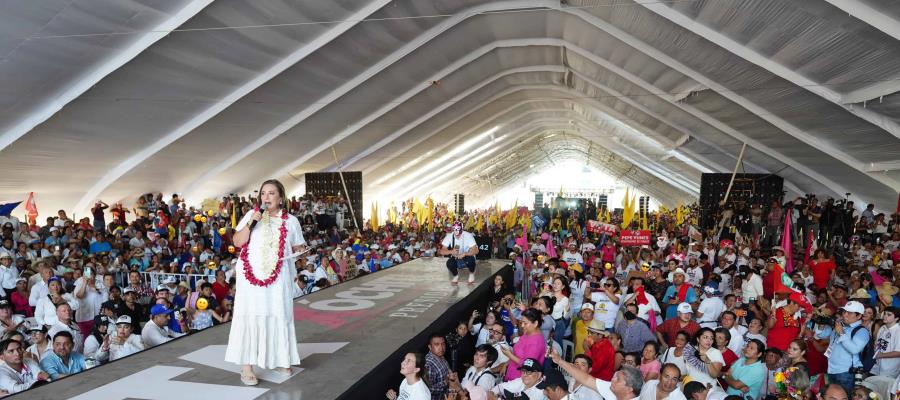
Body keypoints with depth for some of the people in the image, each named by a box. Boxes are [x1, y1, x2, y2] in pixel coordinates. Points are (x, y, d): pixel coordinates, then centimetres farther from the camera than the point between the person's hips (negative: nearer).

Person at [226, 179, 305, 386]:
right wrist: (250, 223, -13)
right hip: (251, 275, -1)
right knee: (250, 316, -5)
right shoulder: (252, 215, 5)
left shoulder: (290, 221, 7)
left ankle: (280, 360, 21)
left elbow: (298, 248, 13)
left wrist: (301, 251, -10)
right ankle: (246, 366, -3)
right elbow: (238, 242, -1)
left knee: (278, 316, 6)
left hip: (278, 277, 1)